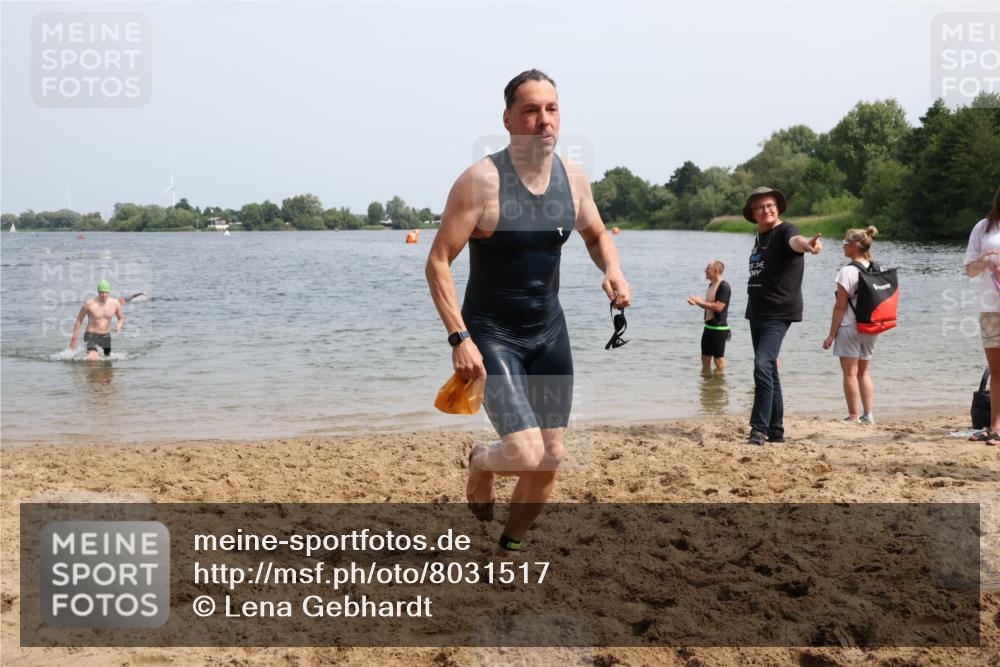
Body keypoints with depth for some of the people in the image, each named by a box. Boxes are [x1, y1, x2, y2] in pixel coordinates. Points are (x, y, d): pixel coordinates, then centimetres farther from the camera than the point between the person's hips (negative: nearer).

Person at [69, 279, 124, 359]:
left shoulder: (115, 303, -2)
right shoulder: (89, 304, -12)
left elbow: (122, 318, 12)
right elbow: (79, 320, -1)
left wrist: (119, 326, -12)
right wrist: (74, 337, -2)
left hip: (106, 337, 5)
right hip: (91, 336, -5)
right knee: (92, 359, -26)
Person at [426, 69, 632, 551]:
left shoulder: (573, 177, -2)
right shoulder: (482, 180, -19)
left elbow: (597, 235, 16)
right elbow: (438, 263, -17)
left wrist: (612, 270, -6)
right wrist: (459, 339, -25)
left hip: (549, 332, 6)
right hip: (492, 335, -6)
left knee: (550, 459, 9)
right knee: (525, 453, -19)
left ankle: (510, 545, 34)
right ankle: (481, 464, 19)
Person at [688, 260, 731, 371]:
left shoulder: (724, 287, -16)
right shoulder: (711, 285, 12)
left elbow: (718, 307, -25)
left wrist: (700, 302, -17)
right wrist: (696, 302, 3)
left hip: (719, 328, -9)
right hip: (708, 327, 9)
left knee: (718, 358, -1)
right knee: (705, 357, 13)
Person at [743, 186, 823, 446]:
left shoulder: (784, 231, -11)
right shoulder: (759, 236, 14)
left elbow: (795, 240, -35)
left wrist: (807, 244, -58)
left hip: (778, 313, -9)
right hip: (757, 313, 9)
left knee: (763, 366, -21)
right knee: (769, 371, 13)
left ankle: (759, 429, -18)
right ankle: (775, 430, 21)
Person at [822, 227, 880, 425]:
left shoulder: (847, 272, -15)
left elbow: (840, 306, -14)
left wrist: (831, 334, -8)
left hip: (849, 327, -7)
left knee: (850, 373, 0)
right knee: (863, 372, 16)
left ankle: (853, 417, 2)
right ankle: (868, 415, 13)